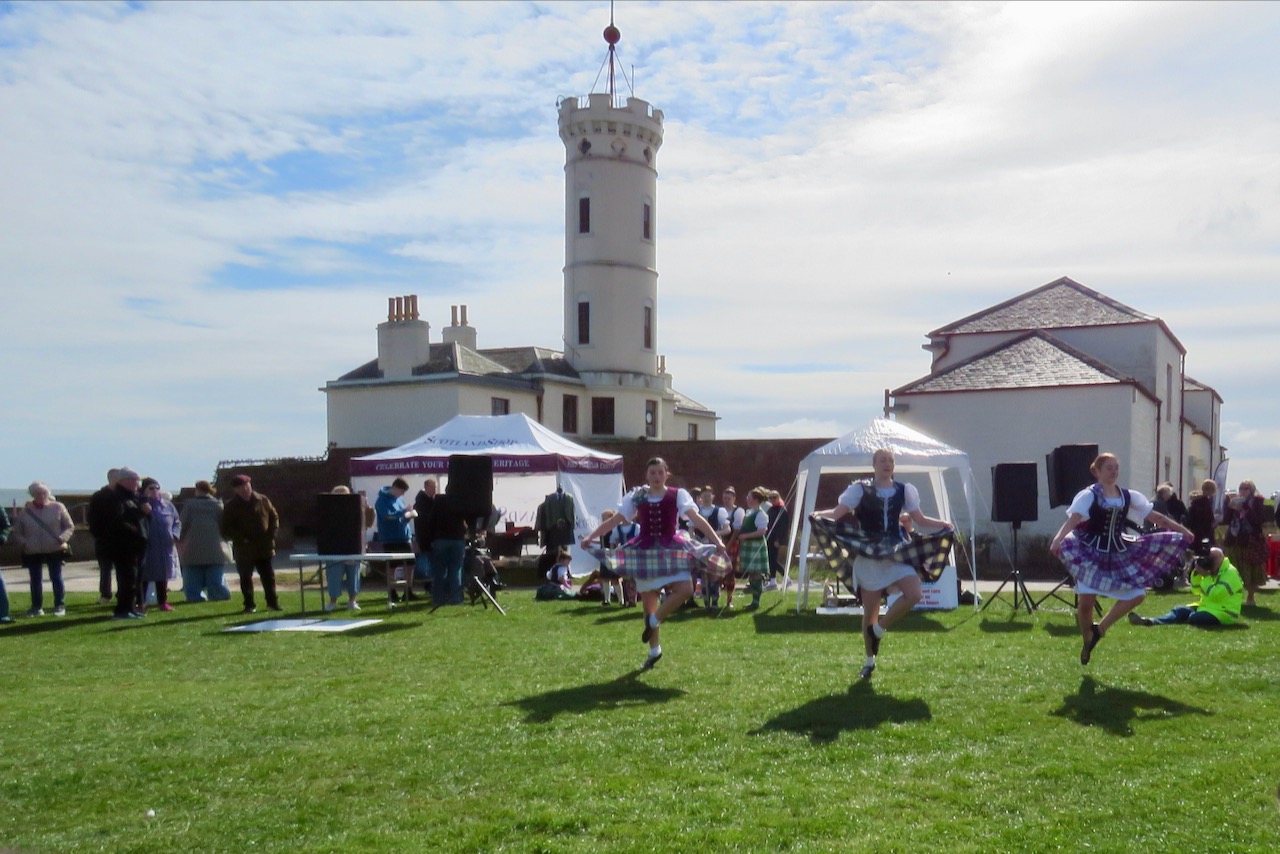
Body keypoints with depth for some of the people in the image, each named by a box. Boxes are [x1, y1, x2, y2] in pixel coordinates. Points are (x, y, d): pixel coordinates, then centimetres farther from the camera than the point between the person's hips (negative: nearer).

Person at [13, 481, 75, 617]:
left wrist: (62, 538, -14)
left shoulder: (58, 507, 0)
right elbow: (17, 532, 13)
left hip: (55, 550, -2)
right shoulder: (26, 510, 5)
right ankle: (37, 607, 18)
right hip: (32, 552, 2)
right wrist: (23, 543, -5)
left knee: (56, 579, 1)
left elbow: (70, 526, 3)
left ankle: (60, 606, 10)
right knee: (35, 581, 8)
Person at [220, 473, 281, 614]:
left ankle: (272, 602, 15)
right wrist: (241, 539, -14)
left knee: (268, 576, 5)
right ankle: (249, 605, 13)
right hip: (244, 550, -1)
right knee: (245, 577, 4)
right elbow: (226, 530, -2)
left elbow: (274, 517, 11)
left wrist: (271, 536, -1)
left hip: (264, 548, 2)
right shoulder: (231, 506, -2)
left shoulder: (262, 500, 3)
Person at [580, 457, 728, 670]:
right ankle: (654, 650, 24)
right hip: (644, 552, 1)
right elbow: (614, 520, 0)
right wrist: (591, 536, -9)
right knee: (648, 603, 7)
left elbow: (696, 519, -13)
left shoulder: (677, 495, -3)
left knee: (685, 589, -23)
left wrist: (716, 540, -23)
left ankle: (654, 621, 0)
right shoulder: (636, 497, 1)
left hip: (671, 550, -1)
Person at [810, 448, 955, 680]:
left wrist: (942, 524, -5)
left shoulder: (903, 490, 6)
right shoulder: (860, 489, -3)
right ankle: (869, 661, 21)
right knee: (870, 610, 3)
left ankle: (878, 630, 3)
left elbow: (919, 518, 12)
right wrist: (819, 515, -30)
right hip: (868, 556, -2)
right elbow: (837, 512, -10)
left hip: (897, 552, 3)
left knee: (914, 594, -19)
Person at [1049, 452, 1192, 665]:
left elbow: (1155, 516, 9)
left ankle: (1099, 628, 12)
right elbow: (1073, 519, -26)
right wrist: (1058, 538, -43)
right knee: (1086, 601, -8)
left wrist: (1182, 531, 7)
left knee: (1136, 595, -1)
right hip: (1091, 552, -5)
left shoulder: (1128, 496, 6)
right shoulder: (1088, 495, -11)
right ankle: (1087, 642, 16)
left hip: (1119, 553, 5)